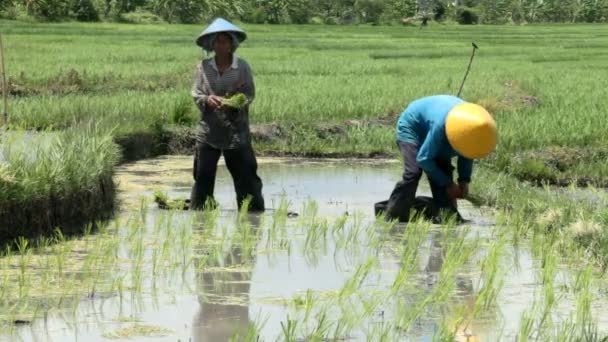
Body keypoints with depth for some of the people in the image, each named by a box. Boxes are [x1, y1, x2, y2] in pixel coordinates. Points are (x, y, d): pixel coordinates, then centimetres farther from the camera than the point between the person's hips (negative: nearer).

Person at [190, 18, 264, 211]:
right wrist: (207, 99, -19)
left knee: (245, 174, -1)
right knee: (203, 175, 4)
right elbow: (196, 93, 3)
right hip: (208, 130, 1)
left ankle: (254, 212, 5)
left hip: (236, 129, -1)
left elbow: (250, 94, -2)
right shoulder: (203, 67, 4)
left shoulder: (242, 67, 0)